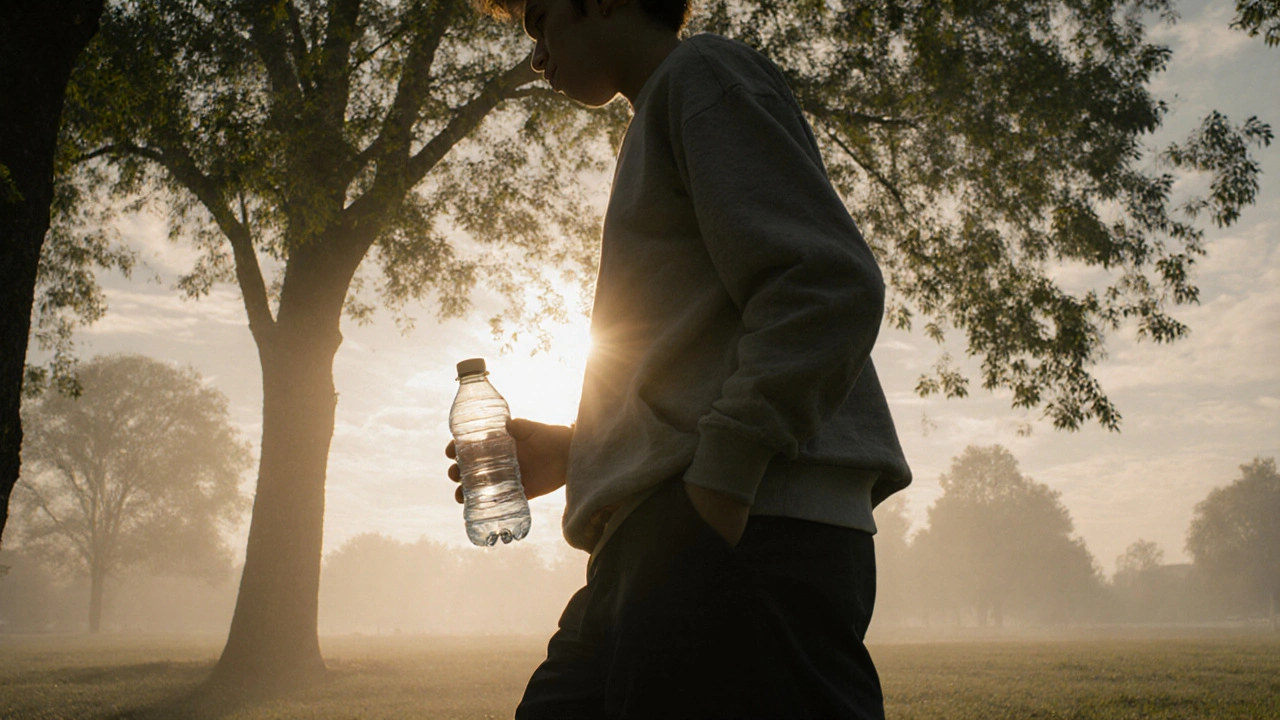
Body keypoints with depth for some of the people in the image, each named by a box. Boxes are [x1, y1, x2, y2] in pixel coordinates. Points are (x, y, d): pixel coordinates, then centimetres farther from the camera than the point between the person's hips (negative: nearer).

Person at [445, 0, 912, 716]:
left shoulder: (704, 72, 3)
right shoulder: (659, 121, 31)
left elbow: (830, 288, -13)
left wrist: (716, 484, -19)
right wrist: (570, 452, 23)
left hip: (748, 535, -9)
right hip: (664, 547, 9)